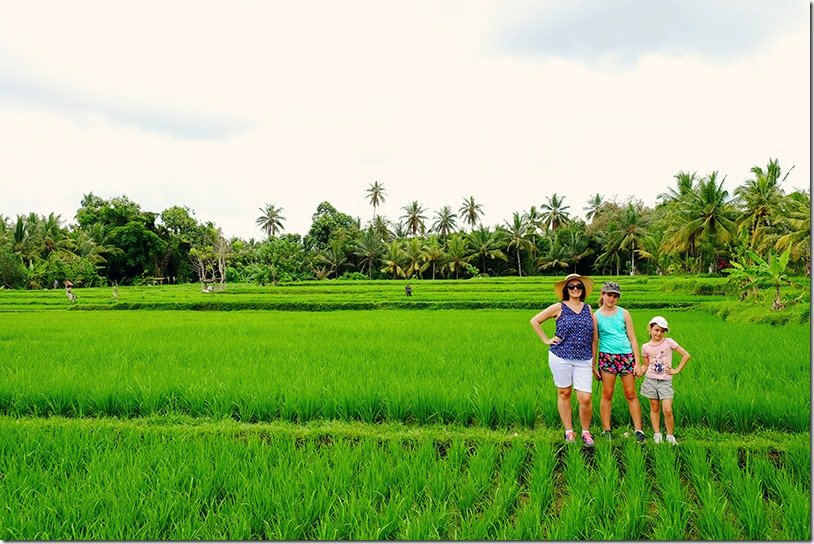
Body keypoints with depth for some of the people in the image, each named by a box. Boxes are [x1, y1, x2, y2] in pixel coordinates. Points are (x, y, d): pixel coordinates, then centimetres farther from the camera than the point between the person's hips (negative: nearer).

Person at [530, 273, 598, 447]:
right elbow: (534, 321, 6)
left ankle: (586, 432, 16)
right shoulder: (559, 308, 1)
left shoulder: (588, 308, 11)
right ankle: (568, 431, 20)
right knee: (564, 394, 7)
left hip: (584, 360, 2)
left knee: (585, 398, -4)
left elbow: (594, 336, 14)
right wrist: (546, 340, 1)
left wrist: (594, 360, 12)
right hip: (561, 357, -1)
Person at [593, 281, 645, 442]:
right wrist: (593, 366, 3)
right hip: (607, 356, -1)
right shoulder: (596, 316, 3)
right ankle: (606, 430, 10)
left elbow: (632, 338, 7)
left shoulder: (624, 313, 6)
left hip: (626, 356, 1)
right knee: (607, 395, 2)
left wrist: (637, 363, 1)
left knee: (631, 395, 3)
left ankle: (638, 430, 9)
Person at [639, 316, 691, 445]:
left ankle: (670, 436, 8)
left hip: (665, 381, -2)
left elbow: (686, 355, -2)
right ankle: (657, 434, 16)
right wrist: (639, 371, -10)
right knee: (654, 408, 7)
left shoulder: (669, 342, -3)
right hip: (650, 380, 2)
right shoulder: (646, 347, 3)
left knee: (667, 410, -8)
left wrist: (677, 370, -2)